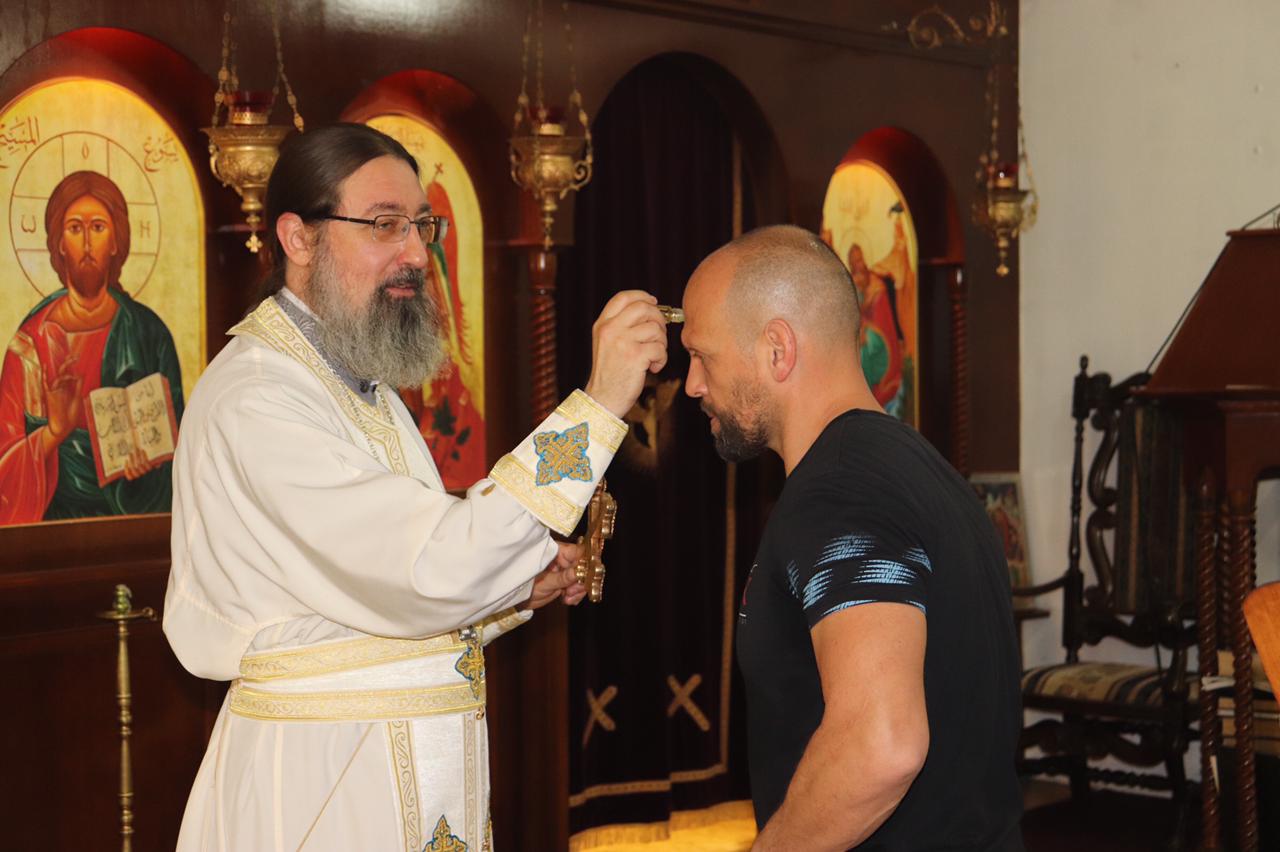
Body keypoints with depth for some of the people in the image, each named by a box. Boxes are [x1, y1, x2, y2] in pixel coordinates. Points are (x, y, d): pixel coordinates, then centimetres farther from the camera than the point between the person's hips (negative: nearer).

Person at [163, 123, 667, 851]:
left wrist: (515, 587, 3)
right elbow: (432, 571, -29)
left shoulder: (366, 390, 14)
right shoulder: (255, 402, -19)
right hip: (319, 787, -9)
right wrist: (598, 404, -30)